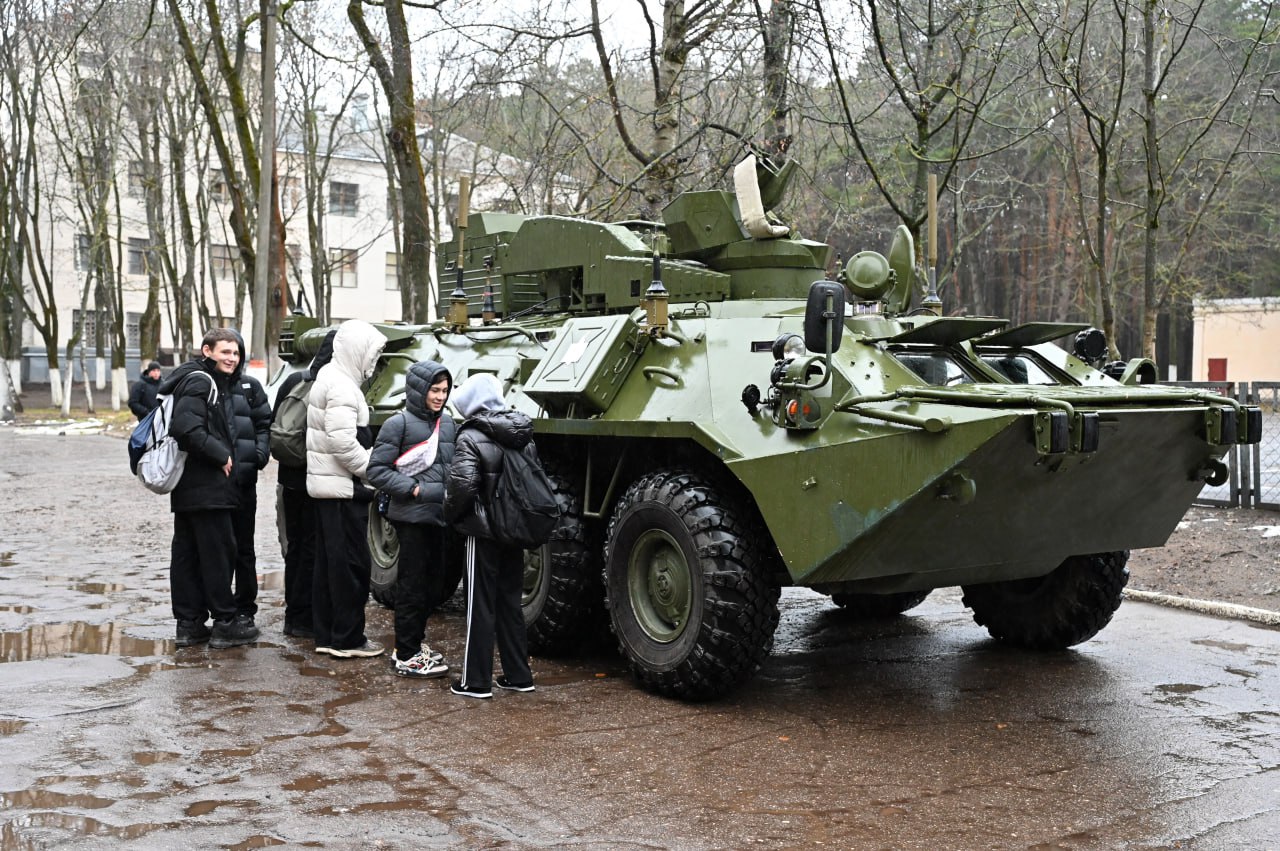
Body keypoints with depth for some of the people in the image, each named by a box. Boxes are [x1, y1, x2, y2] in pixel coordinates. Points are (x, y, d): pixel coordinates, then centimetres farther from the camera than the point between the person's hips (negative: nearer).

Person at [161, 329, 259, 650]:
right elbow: (185, 428, -25)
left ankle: (188, 623, 17)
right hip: (207, 487, -10)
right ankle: (224, 623, 2)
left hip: (188, 489, 10)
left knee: (186, 553, 10)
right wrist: (221, 456, -17)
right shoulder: (199, 382, -12)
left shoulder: (216, 383, 18)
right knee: (218, 552, -4)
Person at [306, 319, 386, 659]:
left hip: (326, 485, 10)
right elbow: (343, 442, -25)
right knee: (351, 563, -3)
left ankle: (325, 634, 21)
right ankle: (347, 639, 3)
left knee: (328, 561, 14)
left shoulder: (329, 376, 16)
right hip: (343, 489, -10)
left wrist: (372, 461, 13)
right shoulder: (342, 386, -17)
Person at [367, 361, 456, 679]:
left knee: (433, 584, 14)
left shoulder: (447, 423, 10)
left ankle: (415, 641, 31)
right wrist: (414, 490, -17)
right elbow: (377, 470, -11)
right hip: (412, 518, -6)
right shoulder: (399, 424, -8)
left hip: (439, 518, 6)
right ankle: (406, 656, 9)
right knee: (412, 586, 0)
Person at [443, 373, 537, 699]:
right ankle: (518, 675, 21)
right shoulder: (523, 436, 7)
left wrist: (452, 513, -8)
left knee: (480, 606, 2)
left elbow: (462, 485, -25)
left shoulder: (472, 438, -15)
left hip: (483, 533, -6)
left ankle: (476, 681, 9)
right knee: (510, 603, 16)